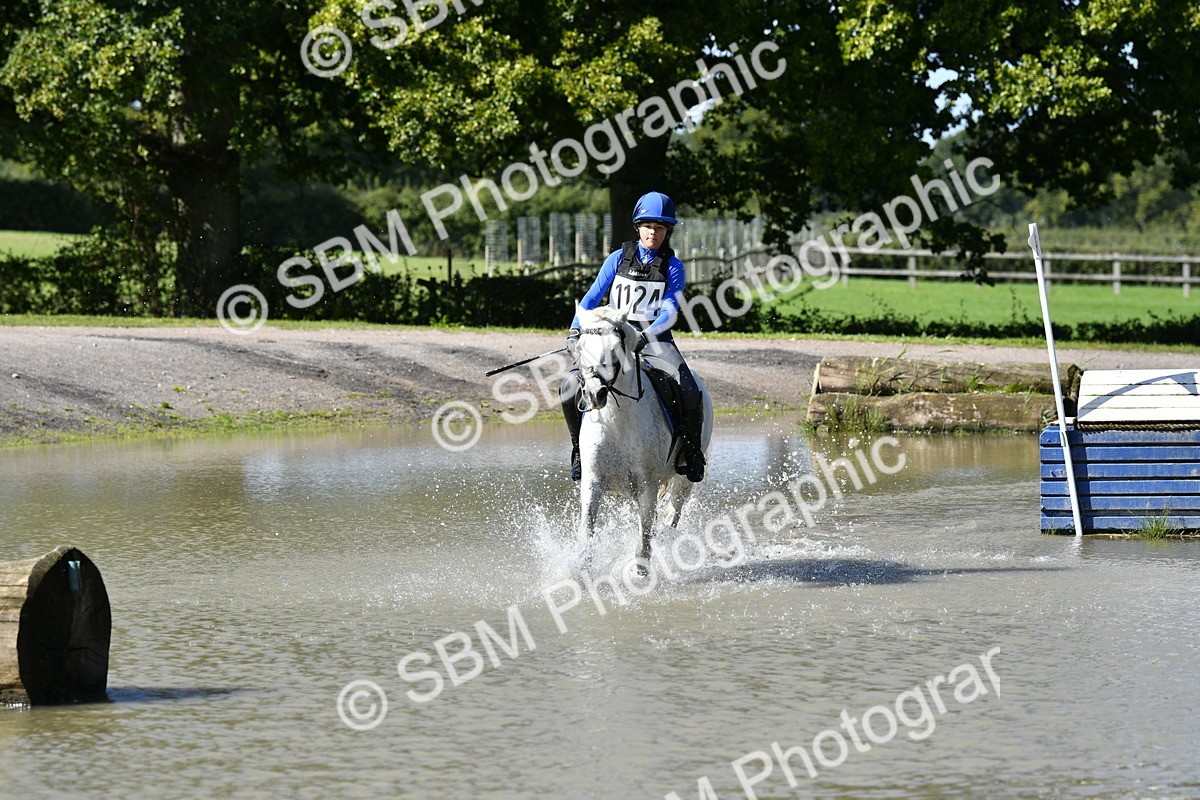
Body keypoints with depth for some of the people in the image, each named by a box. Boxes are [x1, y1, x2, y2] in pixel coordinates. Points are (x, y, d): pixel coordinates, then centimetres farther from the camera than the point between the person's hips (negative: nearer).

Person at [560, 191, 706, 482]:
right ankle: (580, 448, 1)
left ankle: (692, 450, -2)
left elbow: (669, 312, -7)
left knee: (688, 391, -26)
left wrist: (645, 336, -24)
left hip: (654, 339, -1)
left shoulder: (673, 267, 4)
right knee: (570, 387, -20)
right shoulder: (619, 258, 8)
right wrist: (575, 331, -11)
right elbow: (593, 297, 5)